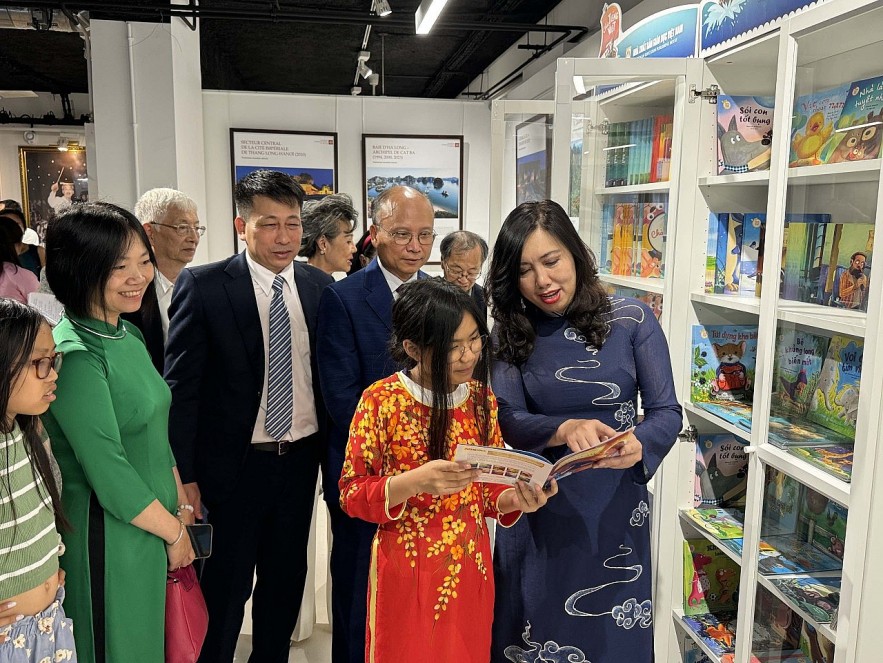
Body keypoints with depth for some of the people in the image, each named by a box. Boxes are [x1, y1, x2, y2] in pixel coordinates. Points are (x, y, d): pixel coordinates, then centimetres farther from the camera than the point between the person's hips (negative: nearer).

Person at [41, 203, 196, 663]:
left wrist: (182, 508, 6)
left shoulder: (128, 335, 4)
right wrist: (174, 531, -10)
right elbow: (109, 476, -22)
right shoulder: (74, 355, -22)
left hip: (153, 529, 8)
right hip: (107, 540, -8)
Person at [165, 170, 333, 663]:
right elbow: (181, 387, -9)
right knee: (226, 589, 11)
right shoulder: (203, 286, -11)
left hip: (301, 458, 4)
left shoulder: (320, 285, 1)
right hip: (233, 465, -4)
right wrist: (183, 476, -10)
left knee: (287, 580, 20)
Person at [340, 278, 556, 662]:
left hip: (471, 568, 4)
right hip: (407, 572, -4)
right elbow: (351, 495, -12)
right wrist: (413, 481, -29)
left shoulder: (482, 397, 0)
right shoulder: (382, 400, -14)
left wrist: (515, 500, -15)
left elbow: (490, 487, 8)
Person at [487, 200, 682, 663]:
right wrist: (565, 431, -30)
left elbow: (667, 411, -6)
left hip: (616, 504, -1)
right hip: (538, 509, 1)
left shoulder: (632, 320, -6)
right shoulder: (512, 336, -1)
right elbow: (510, 421, -10)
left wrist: (639, 446, -28)